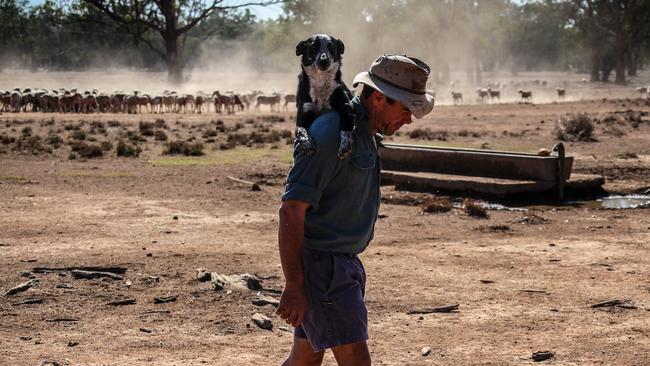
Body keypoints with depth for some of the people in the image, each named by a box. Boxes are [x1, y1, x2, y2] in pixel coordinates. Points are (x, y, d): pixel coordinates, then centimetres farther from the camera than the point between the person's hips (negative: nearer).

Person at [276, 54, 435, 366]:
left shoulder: (363, 133, 12)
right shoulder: (330, 133, -19)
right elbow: (291, 211, -23)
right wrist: (293, 287, -24)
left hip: (344, 262, 10)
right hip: (320, 265, -10)